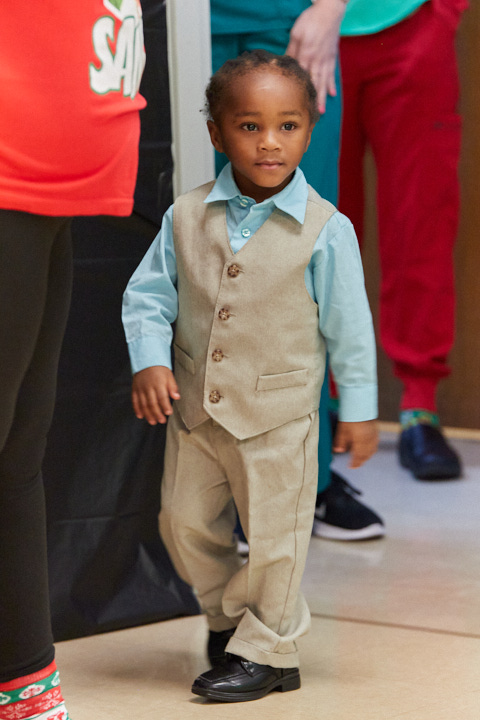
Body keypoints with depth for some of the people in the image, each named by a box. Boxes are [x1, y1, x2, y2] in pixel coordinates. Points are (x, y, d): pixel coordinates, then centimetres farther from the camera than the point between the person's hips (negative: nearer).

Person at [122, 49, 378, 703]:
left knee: (273, 535, 4)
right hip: (193, 405, 4)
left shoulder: (324, 230, -11)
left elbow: (349, 325, -4)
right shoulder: (187, 217, -2)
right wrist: (150, 362, -10)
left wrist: (358, 408, 0)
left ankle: (266, 650, 21)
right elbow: (148, 294, 5)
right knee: (186, 525, 14)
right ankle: (228, 613, 38)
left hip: (278, 415, -4)